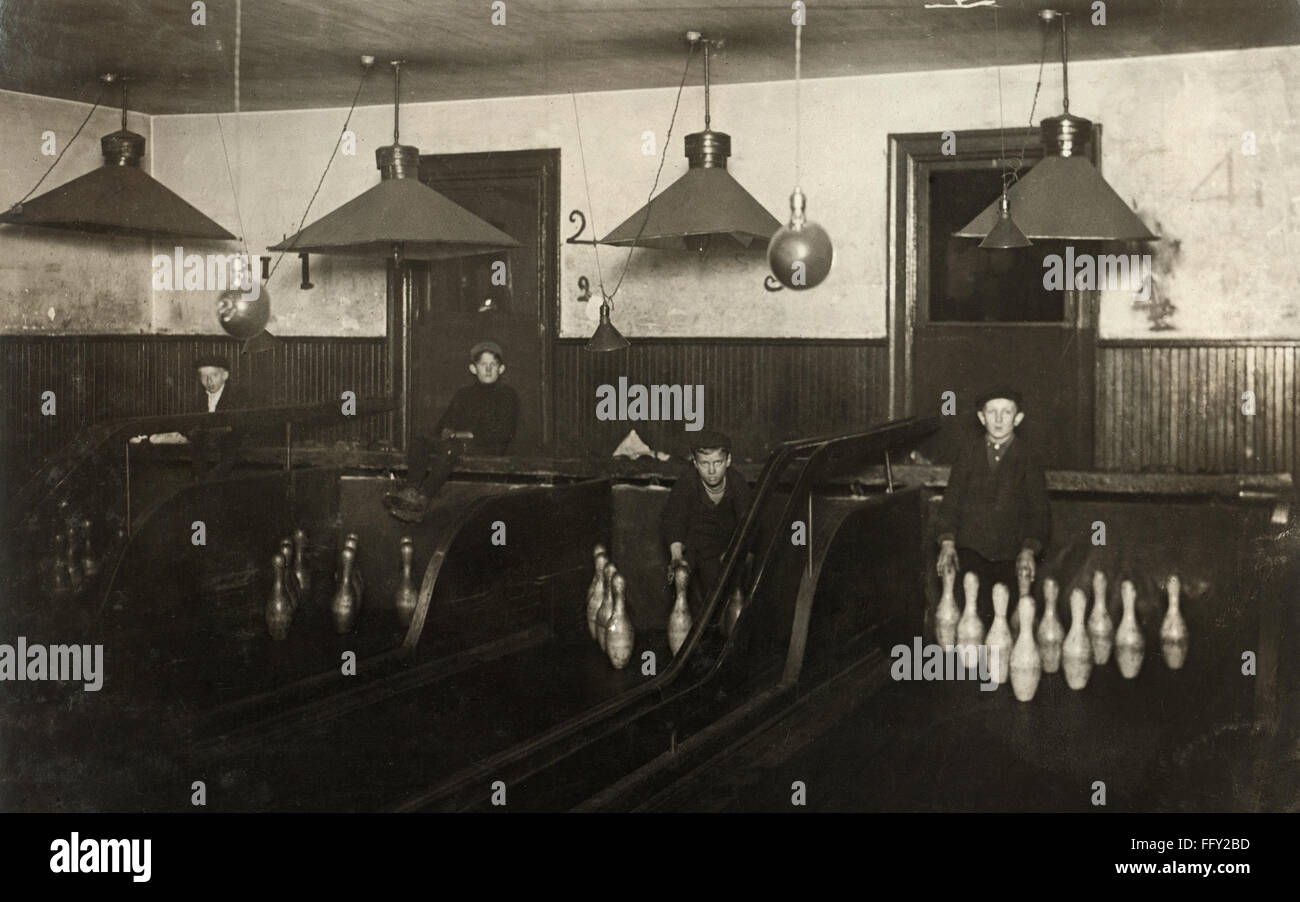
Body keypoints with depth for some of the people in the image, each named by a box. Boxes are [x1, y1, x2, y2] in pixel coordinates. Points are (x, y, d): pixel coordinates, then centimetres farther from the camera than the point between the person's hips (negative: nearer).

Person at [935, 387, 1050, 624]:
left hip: (1009, 556, 0)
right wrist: (947, 542, -2)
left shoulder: (1027, 456, 5)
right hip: (970, 550, 1)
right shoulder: (969, 449, 10)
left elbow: (1039, 510, 5)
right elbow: (951, 498, 10)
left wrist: (1029, 550, -9)